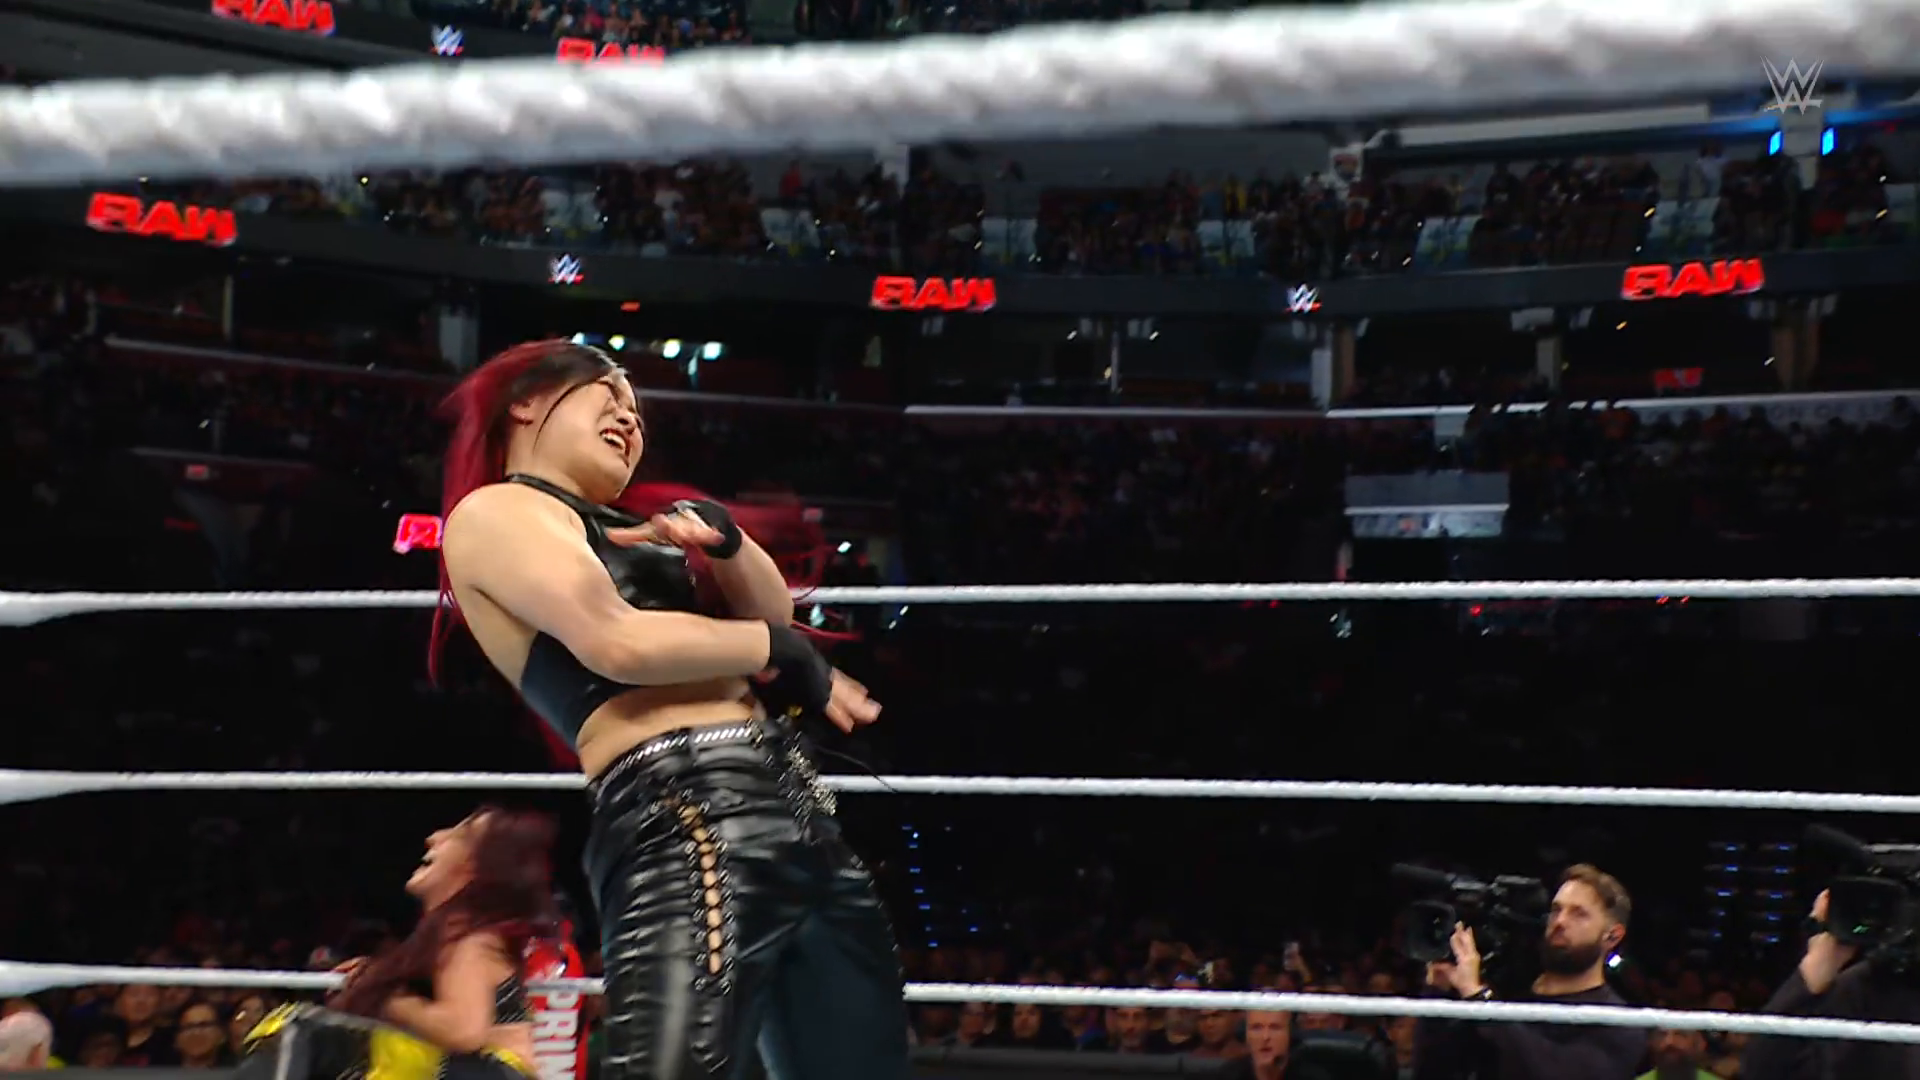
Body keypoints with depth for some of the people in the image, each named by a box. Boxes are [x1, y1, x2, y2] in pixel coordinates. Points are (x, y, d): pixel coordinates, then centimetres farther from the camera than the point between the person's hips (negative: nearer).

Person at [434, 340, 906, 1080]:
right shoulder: (494, 511, 5)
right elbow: (619, 642, -9)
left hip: (795, 811, 9)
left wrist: (719, 534, 3)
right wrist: (783, 653, 3)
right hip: (686, 820, -9)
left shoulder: (620, 527, 30)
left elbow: (772, 609, 24)